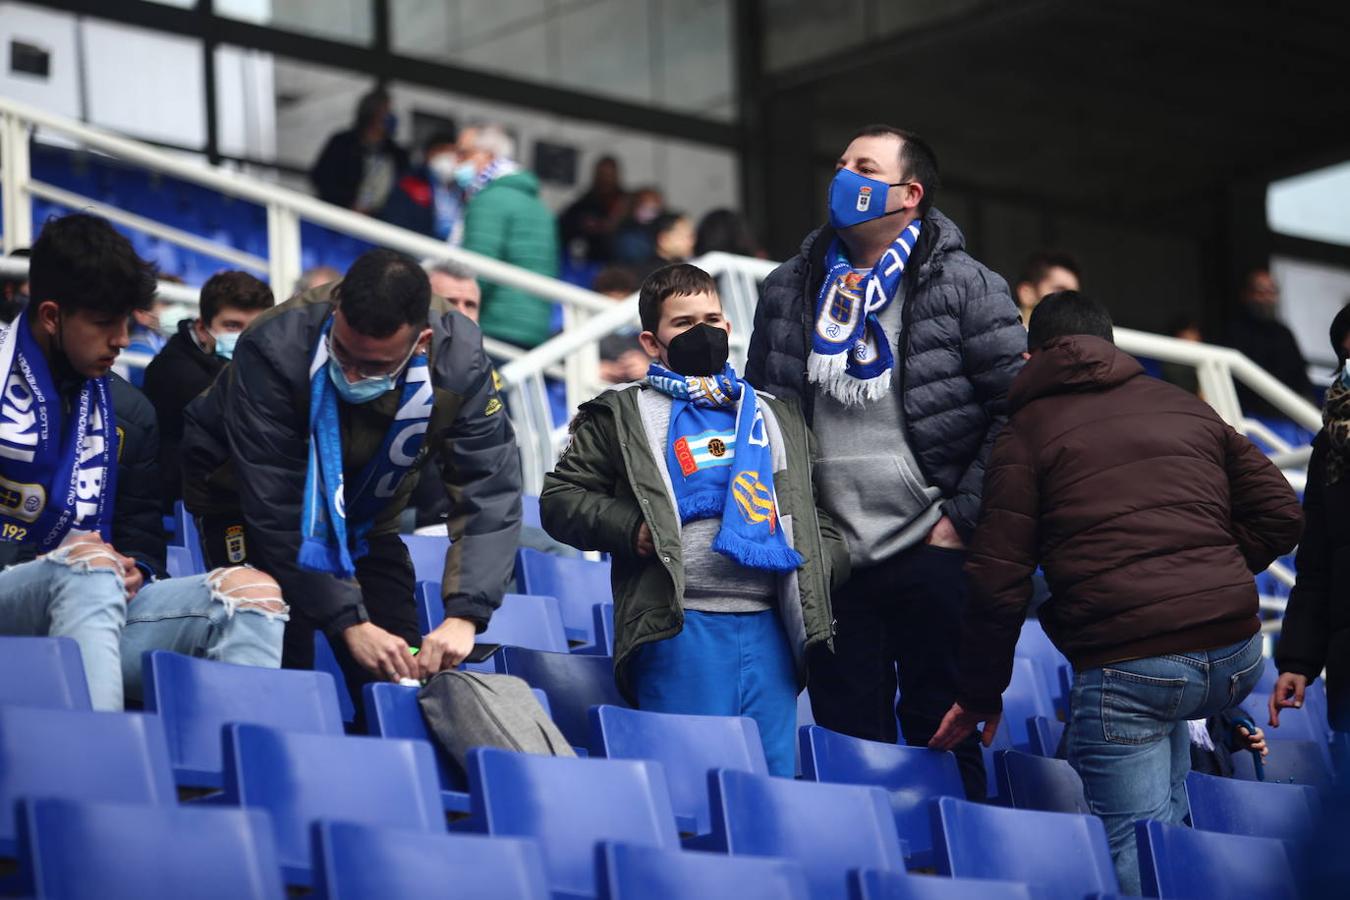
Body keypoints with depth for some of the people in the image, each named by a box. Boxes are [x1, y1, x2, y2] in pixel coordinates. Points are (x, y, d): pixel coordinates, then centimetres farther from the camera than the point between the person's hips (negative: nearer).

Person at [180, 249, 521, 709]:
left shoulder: (457, 359, -27)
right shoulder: (275, 349, -36)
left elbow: (490, 493, -23)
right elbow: (276, 512, -34)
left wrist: (464, 616, -36)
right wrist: (349, 623, -38)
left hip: (363, 513, 3)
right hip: (245, 499, -3)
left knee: (404, 668, -6)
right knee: (281, 670, -19)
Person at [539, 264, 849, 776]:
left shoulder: (776, 418, 24)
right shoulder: (622, 415, 10)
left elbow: (813, 511, 27)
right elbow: (559, 498, 5)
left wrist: (826, 560, 6)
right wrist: (631, 529, -9)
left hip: (770, 626, 4)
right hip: (679, 626, -4)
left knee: (777, 779, 2)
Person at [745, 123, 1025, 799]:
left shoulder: (964, 287, -3)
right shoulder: (788, 292, 11)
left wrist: (963, 516, -9)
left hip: (931, 557, -4)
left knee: (941, 739, 1)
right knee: (846, 748, 7)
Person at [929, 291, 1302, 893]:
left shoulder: (1026, 432, 6)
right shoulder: (1190, 408, 20)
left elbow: (998, 580, 0)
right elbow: (1279, 514, 15)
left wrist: (979, 694, 10)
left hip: (1125, 661, -5)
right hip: (1237, 657, 5)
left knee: (1136, 852, -2)